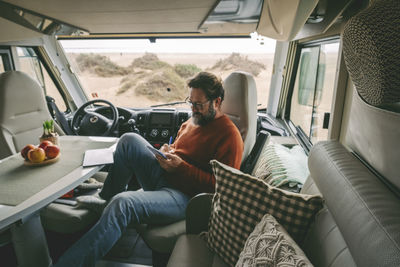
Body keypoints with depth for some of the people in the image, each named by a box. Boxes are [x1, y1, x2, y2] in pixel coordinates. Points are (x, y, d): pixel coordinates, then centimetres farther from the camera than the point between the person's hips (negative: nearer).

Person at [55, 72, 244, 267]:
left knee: (122, 203, -30)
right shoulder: (193, 120, 17)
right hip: (162, 177, 8)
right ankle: (107, 199, 4)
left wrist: (181, 167, -20)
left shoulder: (229, 136, -10)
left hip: (185, 197, -8)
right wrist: (167, 152, 3)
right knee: (129, 140, -9)